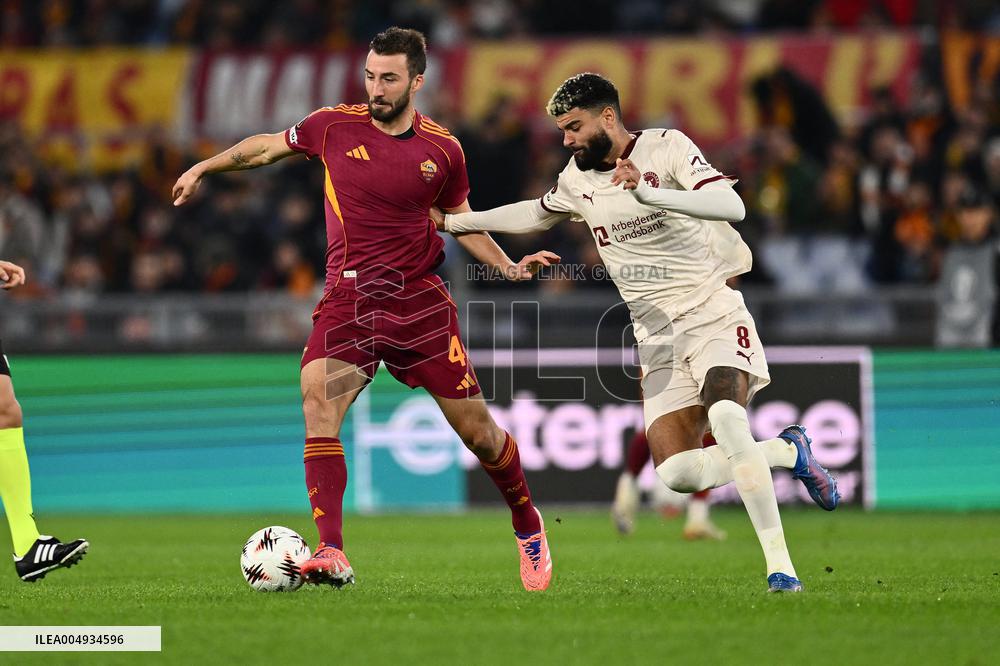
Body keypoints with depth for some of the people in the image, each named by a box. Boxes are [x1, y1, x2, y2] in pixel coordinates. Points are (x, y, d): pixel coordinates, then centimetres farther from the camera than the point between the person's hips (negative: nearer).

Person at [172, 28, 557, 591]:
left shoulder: (443, 149, 0)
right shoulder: (335, 127, -1)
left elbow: (461, 221, 15)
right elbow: (268, 146, 18)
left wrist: (510, 266, 4)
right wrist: (203, 169, 18)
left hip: (420, 299, 0)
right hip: (348, 297, 0)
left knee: (477, 431, 2)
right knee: (318, 397, -25)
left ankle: (527, 523, 32)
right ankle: (332, 555, -29)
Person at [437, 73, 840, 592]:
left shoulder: (666, 148, -8)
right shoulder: (578, 178, 10)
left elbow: (731, 206, -24)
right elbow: (537, 215, 32)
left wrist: (649, 193, -35)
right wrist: (452, 221, 32)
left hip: (714, 317, -6)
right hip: (658, 339, 6)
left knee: (725, 416, -34)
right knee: (676, 472, -13)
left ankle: (779, 564, -29)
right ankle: (787, 452, 12)